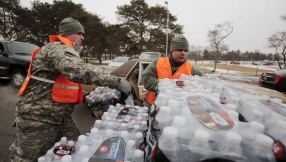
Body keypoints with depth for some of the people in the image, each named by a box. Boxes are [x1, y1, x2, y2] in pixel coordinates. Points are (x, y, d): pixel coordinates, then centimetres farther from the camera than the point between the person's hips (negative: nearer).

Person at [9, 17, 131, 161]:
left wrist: (84, 95, 13)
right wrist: (116, 82, -40)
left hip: (60, 116, 10)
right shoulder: (57, 49, -20)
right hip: (37, 118, -9)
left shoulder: (64, 51, 16)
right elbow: (80, 71, -40)